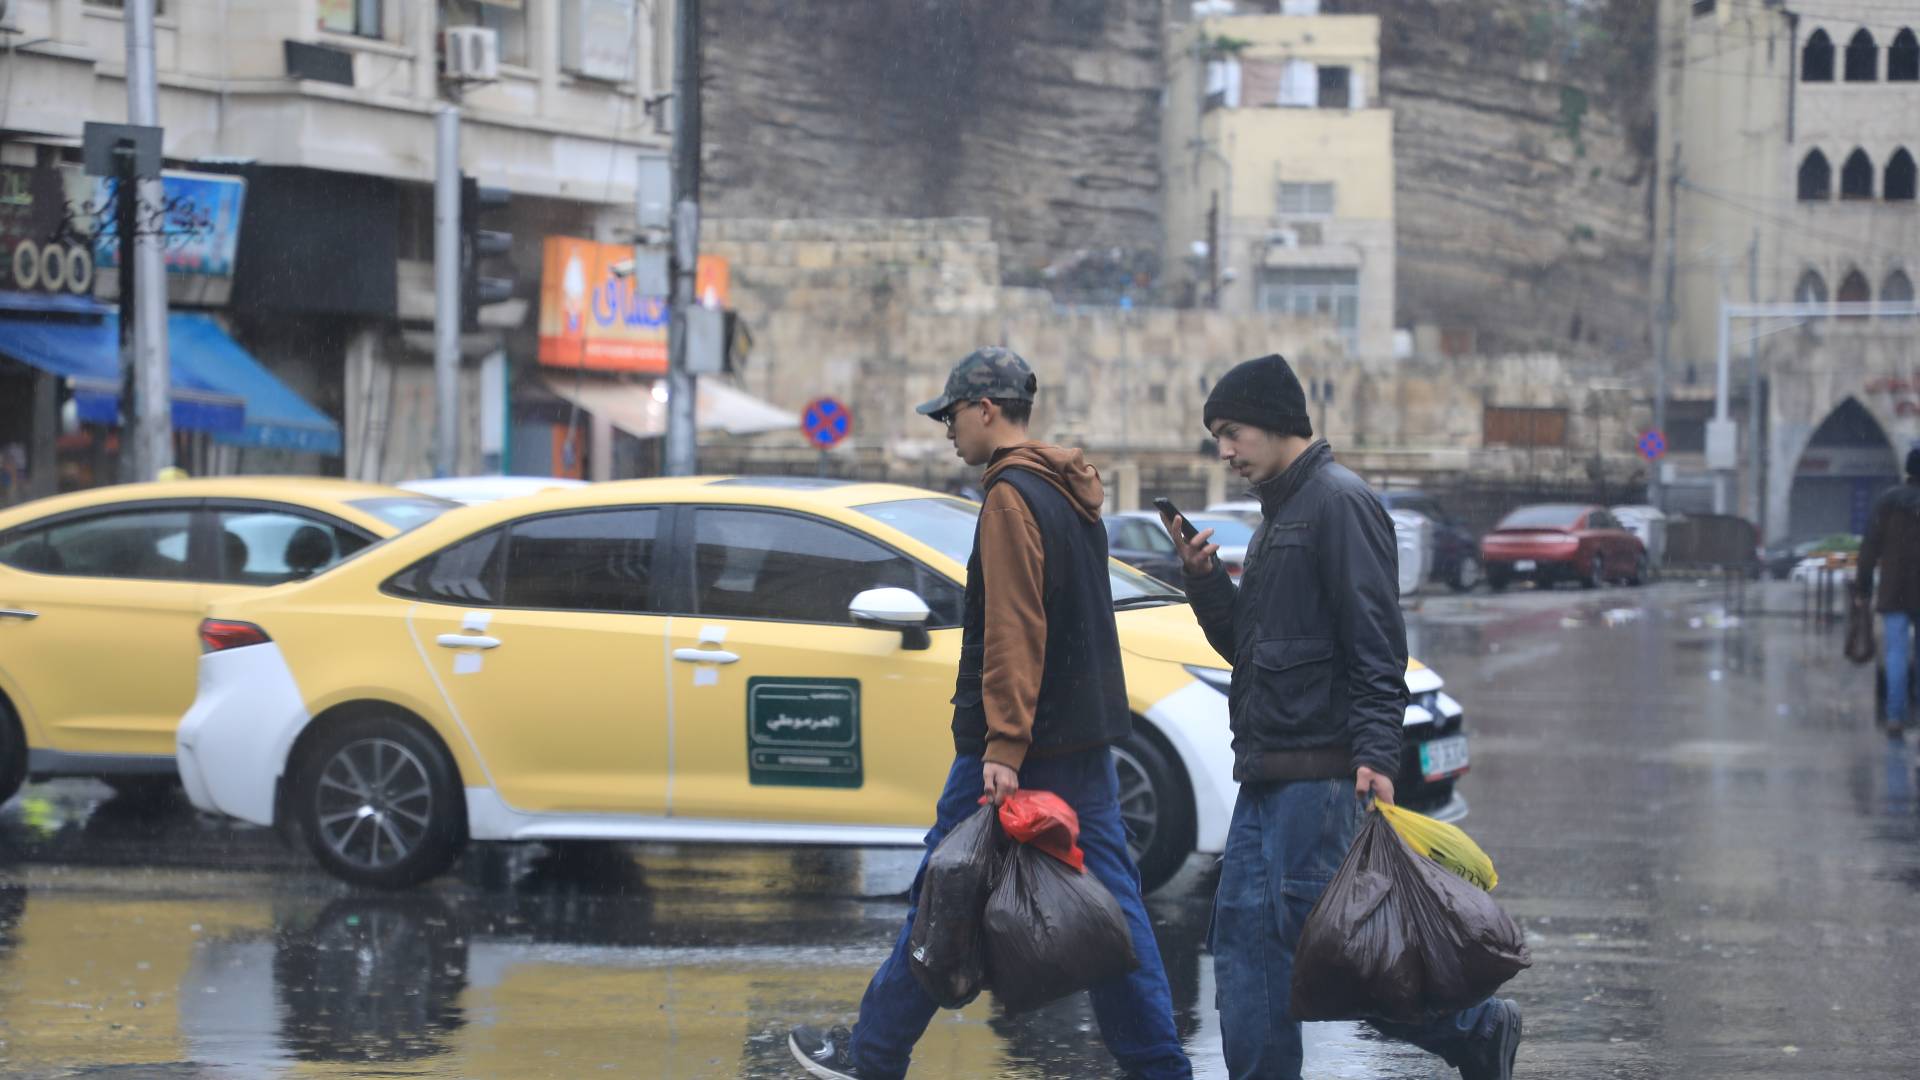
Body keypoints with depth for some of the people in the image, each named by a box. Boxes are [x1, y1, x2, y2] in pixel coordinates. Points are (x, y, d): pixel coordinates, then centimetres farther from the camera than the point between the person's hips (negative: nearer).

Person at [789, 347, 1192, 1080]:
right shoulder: (1071, 493, 16)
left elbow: (1013, 633, -20)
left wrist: (1003, 749, -24)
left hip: (1018, 745, -8)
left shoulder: (1012, 497, -13)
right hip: (1086, 738, 8)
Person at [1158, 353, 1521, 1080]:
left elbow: (1376, 642, -18)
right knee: (1245, 935, 4)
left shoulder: (1338, 502, -10)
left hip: (1321, 768, -10)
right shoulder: (1278, 515, 21)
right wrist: (1205, 581, 8)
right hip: (1267, 772, 10)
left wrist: (1375, 754, -25)